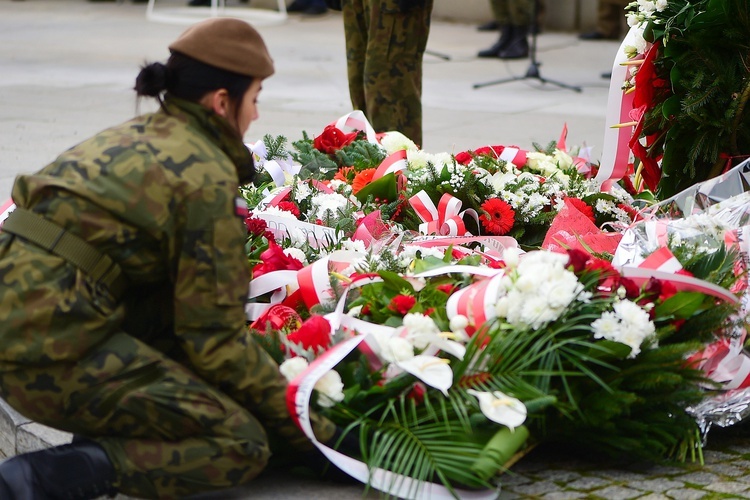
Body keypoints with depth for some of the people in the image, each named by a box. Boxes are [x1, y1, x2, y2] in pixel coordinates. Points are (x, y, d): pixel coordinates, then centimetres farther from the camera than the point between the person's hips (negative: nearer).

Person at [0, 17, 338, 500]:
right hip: (53, 347, -9)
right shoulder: (206, 175, -7)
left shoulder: (130, 135, 18)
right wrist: (312, 432, 0)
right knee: (244, 444, -5)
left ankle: (110, 432, 14)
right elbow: (216, 338, -7)